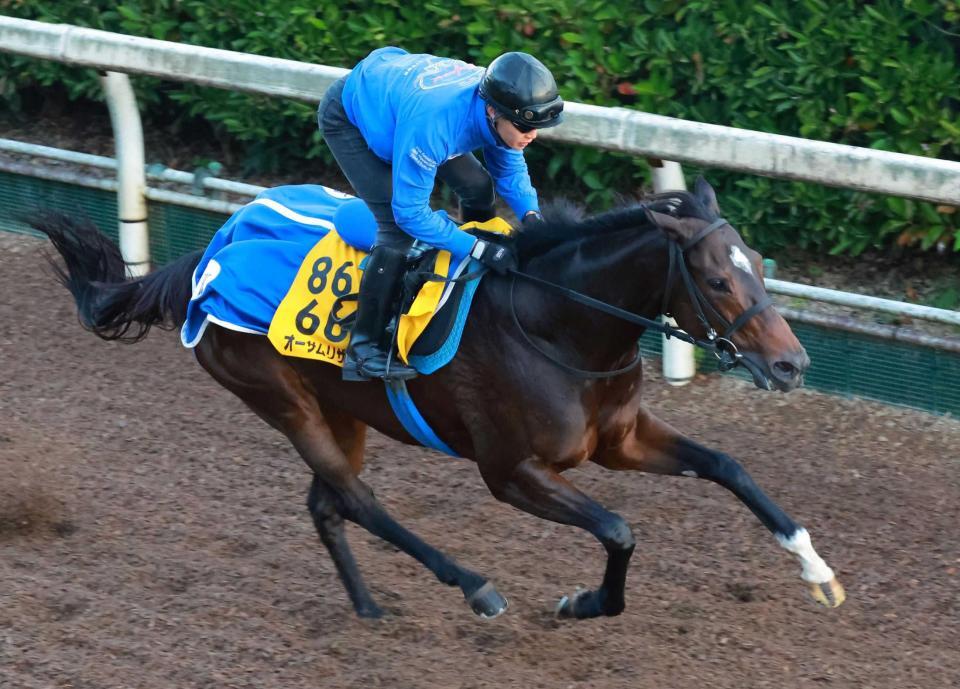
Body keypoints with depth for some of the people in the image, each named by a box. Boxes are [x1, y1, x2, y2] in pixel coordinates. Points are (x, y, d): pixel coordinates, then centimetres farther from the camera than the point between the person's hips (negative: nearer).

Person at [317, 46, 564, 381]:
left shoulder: (499, 104, -24)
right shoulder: (431, 123, -45)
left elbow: (510, 170, -3)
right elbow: (410, 212, -35)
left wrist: (530, 213, -22)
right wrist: (478, 248, -35)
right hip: (347, 118, -8)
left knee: (478, 187, 7)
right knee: (397, 229, -20)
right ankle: (363, 350, -12)